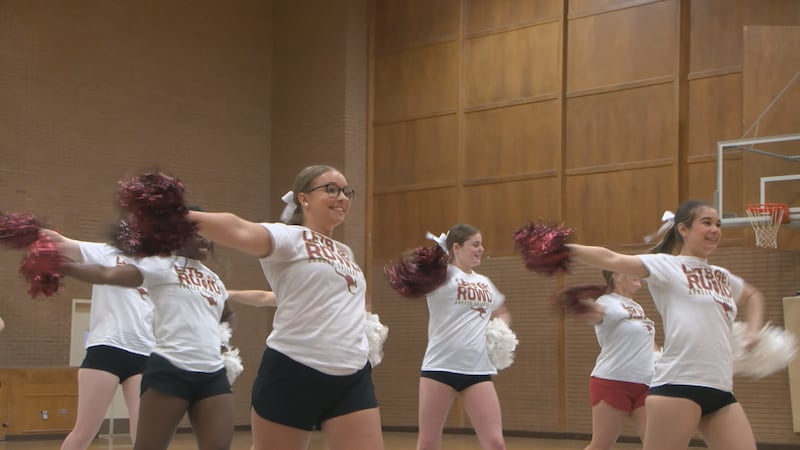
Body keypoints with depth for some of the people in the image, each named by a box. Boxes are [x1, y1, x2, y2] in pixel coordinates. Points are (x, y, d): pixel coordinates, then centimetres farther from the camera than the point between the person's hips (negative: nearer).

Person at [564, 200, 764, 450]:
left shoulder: (722, 277, 20)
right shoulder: (666, 265, 1)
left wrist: (753, 332, 25)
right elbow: (612, 260, -11)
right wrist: (564, 250, -20)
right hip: (677, 385, -7)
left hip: (721, 391, 7)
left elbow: (753, 296, 41)